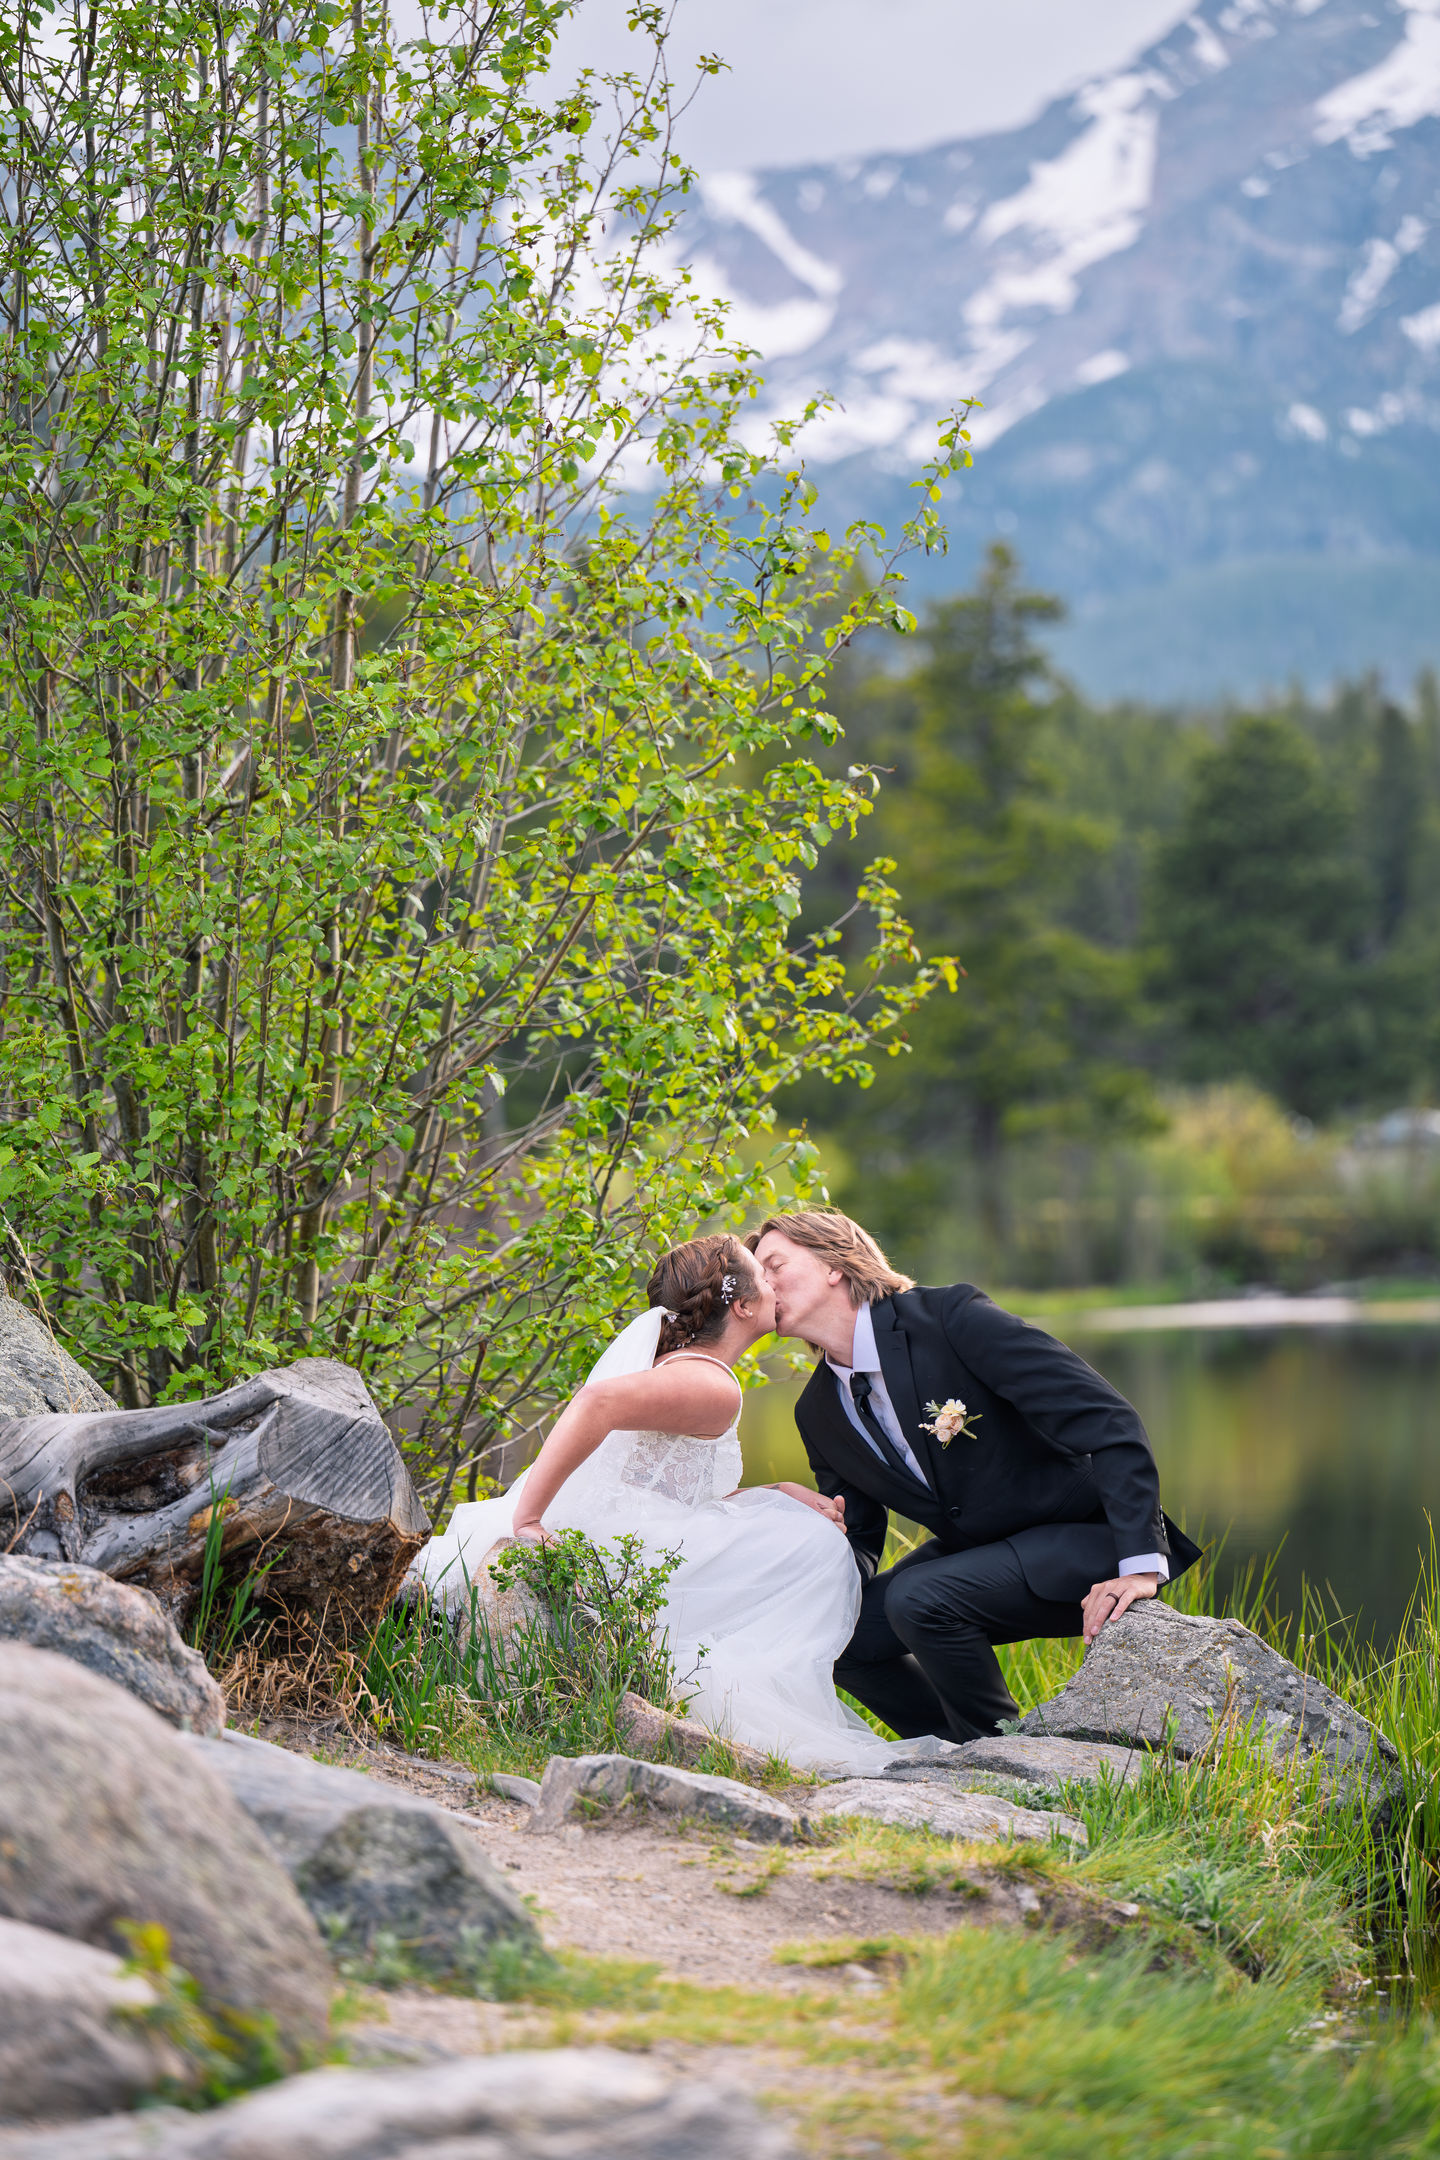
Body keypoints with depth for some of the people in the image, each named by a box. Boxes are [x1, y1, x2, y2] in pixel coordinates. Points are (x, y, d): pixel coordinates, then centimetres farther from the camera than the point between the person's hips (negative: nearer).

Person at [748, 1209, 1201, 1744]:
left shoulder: (952, 1318, -21)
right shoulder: (818, 1414, 1)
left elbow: (1106, 1420, -25)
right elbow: (859, 1544, 9)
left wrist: (1141, 1563, -32)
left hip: (1087, 1539, -7)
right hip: (977, 1550, 7)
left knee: (917, 1598, -28)